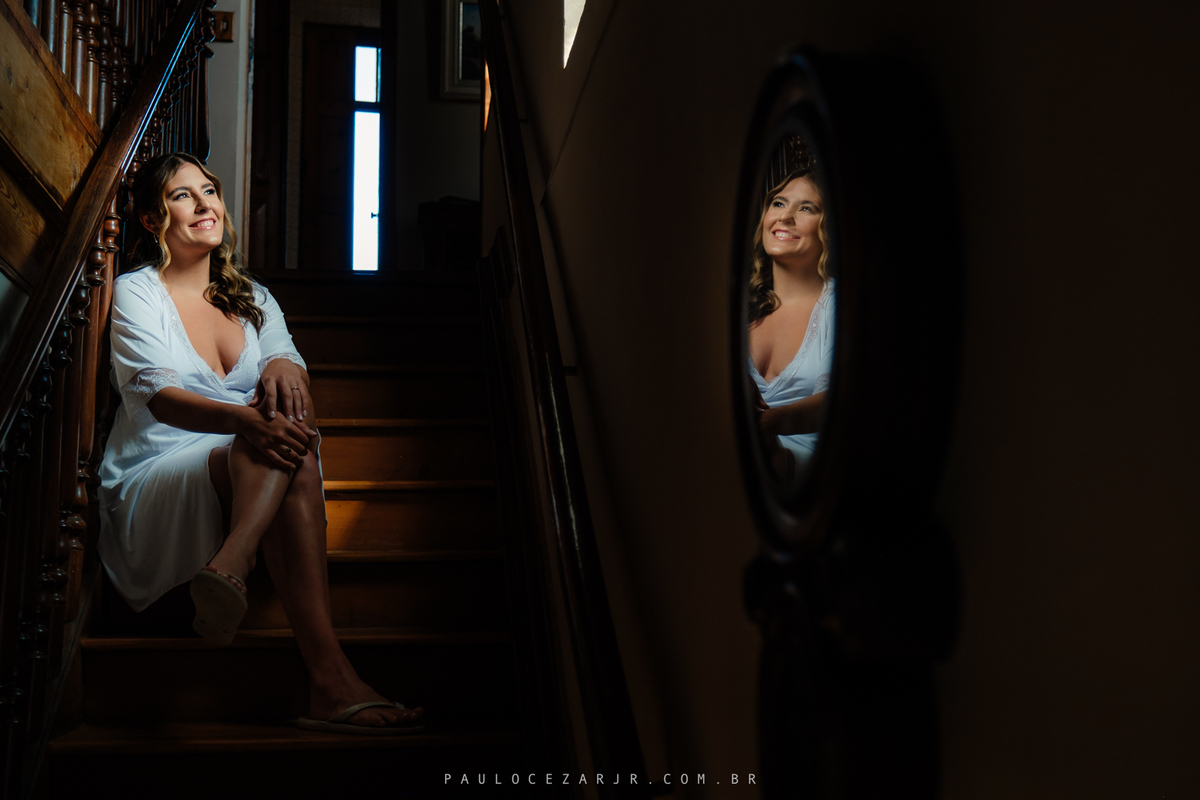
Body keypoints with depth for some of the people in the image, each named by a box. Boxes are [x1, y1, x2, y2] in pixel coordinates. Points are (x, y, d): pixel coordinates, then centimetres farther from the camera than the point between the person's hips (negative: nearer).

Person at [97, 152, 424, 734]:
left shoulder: (252, 298, 21)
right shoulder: (136, 292, 2)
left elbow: (287, 357, 1)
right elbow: (158, 395, -16)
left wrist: (281, 367, -28)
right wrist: (244, 420, -38)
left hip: (244, 481, 5)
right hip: (154, 484, -5)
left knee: (286, 430, -30)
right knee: (289, 448, -33)